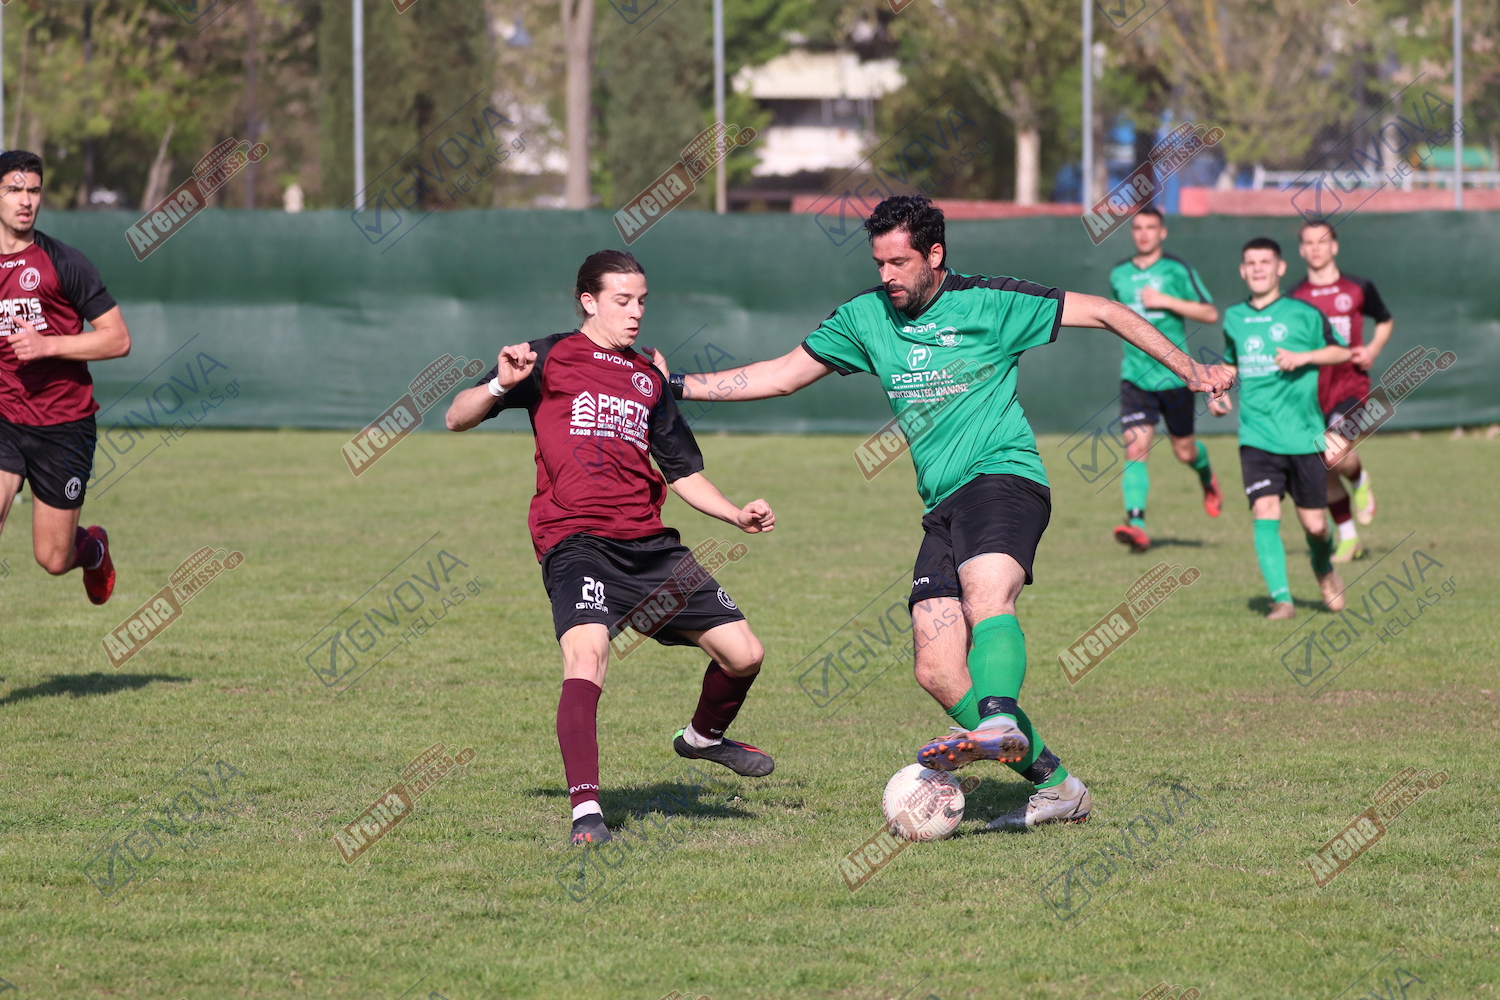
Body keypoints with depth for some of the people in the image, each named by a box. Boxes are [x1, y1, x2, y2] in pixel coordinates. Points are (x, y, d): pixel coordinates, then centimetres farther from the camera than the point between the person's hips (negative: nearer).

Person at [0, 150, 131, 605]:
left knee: (52, 559, 5)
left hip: (63, 425, -2)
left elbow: (118, 339, -9)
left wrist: (48, 345, -19)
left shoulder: (63, 263, -7)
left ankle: (94, 548, 41)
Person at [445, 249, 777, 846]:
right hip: (575, 540, -6)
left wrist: (737, 516, 11)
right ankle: (585, 809, -33)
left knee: (743, 653, 2)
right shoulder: (552, 359, 6)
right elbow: (457, 419, 3)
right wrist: (501, 386, -16)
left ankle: (705, 736, 35)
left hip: (650, 545, 6)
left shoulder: (649, 380, 21)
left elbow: (683, 472, 26)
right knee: (587, 651, -31)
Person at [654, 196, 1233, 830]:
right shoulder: (867, 316, 13)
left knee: (987, 598, -36)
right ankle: (1054, 786, -1)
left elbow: (1103, 313, 3)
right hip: (943, 508, 6)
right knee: (937, 671, -8)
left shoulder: (988, 302, -1)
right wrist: (679, 386, 14)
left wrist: (1185, 367, -3)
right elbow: (784, 375, 20)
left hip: (1004, 476, -6)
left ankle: (999, 725, -58)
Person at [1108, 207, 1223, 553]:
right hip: (1135, 377, 2)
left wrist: (1166, 301, -16)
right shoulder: (1119, 274, 8)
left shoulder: (1177, 270, -4)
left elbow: (1210, 314, -7)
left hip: (1174, 375, -2)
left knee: (1184, 451, 11)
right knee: (1136, 449, -16)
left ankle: (1207, 477, 47)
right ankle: (1136, 524, -24)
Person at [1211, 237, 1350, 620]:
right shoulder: (1233, 318, 10)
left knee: (1313, 523, 5)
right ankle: (1281, 599, -17)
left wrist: (1303, 357, -12)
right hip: (1257, 438, 2)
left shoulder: (1302, 314, -2)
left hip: (1303, 437, -2)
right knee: (1265, 512, -17)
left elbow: (1341, 352, 4)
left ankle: (1324, 571, 38)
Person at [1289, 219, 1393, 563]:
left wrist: (1373, 350, 1)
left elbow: (1385, 321, 18)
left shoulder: (1358, 289, 2)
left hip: (1350, 385, -3)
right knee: (1324, 473, 5)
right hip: (1312, 391, 3)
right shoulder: (1294, 298, 4)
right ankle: (1348, 538, 21)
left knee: (1336, 454, -27)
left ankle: (1360, 480, 8)